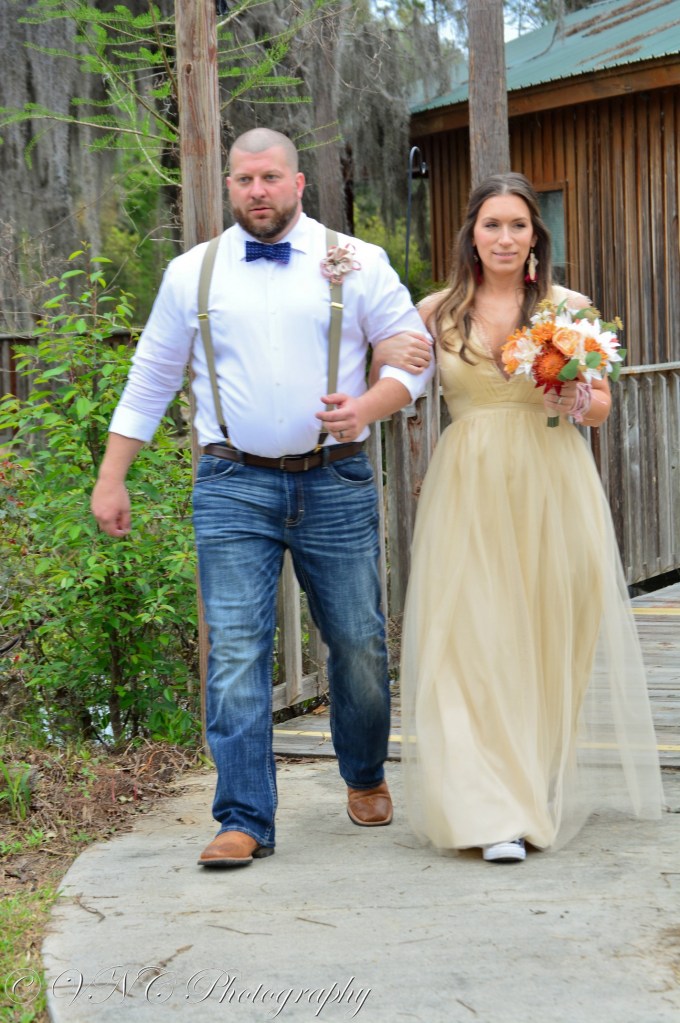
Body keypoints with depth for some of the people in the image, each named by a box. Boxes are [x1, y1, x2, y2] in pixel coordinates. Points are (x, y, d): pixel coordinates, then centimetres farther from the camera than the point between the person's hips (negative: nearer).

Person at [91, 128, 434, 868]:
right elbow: (150, 379, 13)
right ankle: (244, 821, -2)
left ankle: (366, 779, 33)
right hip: (233, 486, 0)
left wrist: (366, 408, -15)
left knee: (358, 644, 8)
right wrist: (111, 477, 9)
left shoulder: (356, 263, 4)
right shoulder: (191, 272, 8)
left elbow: (415, 355, 5)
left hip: (336, 482, 0)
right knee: (236, 650, -7)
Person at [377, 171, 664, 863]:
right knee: (472, 644, -6)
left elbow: (602, 405, 10)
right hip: (468, 492, 0)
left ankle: (544, 794, 21)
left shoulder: (568, 307, 5)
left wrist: (576, 403, -13)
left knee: (550, 639, 4)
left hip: (550, 491, 0)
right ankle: (493, 814, -3)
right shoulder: (438, 311, 7)